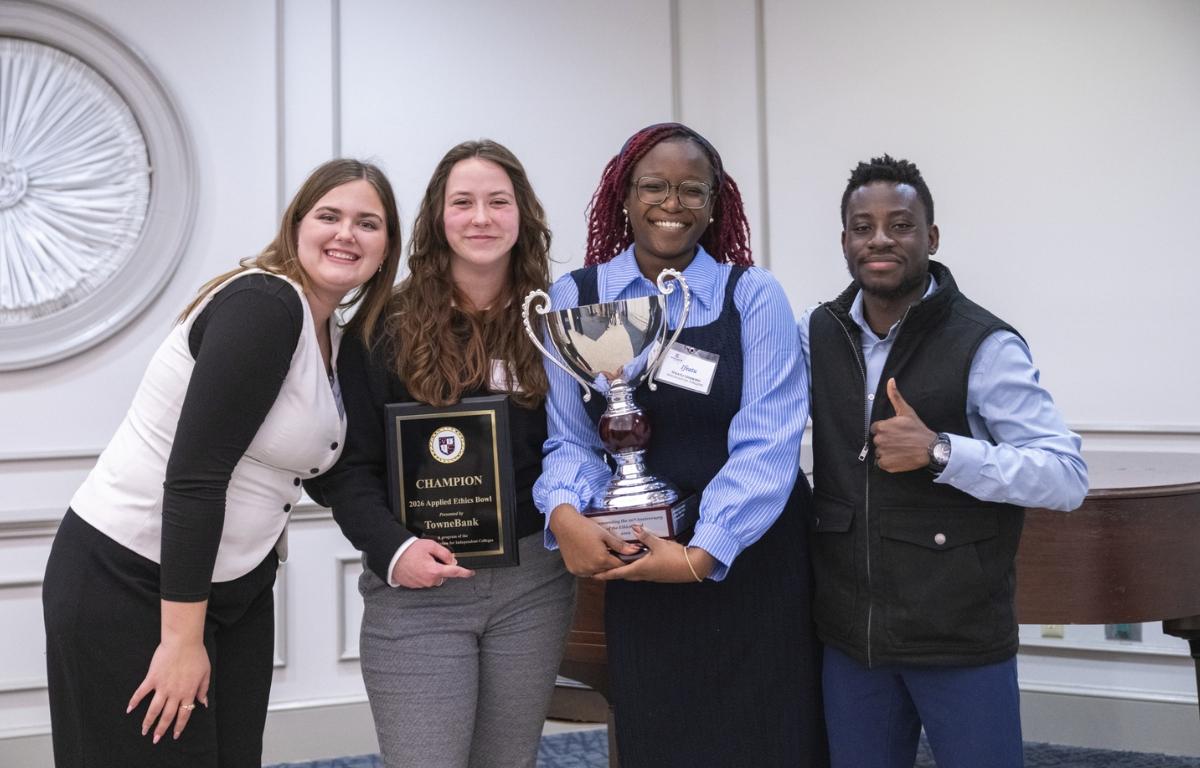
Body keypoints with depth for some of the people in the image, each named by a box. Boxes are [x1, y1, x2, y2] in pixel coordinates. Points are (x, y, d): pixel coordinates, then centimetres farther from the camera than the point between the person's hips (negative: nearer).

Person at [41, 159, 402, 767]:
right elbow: (194, 473, -23)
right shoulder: (264, 304, -18)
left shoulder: (335, 338, 8)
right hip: (127, 582, -8)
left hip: (234, 587, 8)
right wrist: (182, 639, -22)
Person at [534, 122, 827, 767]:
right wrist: (565, 515, -19)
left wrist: (701, 555, -22)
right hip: (636, 567, 1)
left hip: (751, 560, -1)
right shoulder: (574, 299, 1)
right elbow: (570, 438, 0)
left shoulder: (753, 296, -5)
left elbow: (766, 444, -13)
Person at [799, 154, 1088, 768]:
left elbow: (1067, 477, -15)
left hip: (962, 636, -4)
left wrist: (940, 452, -25)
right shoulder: (816, 334, 4)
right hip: (848, 632, 4)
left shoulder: (985, 345, -11)